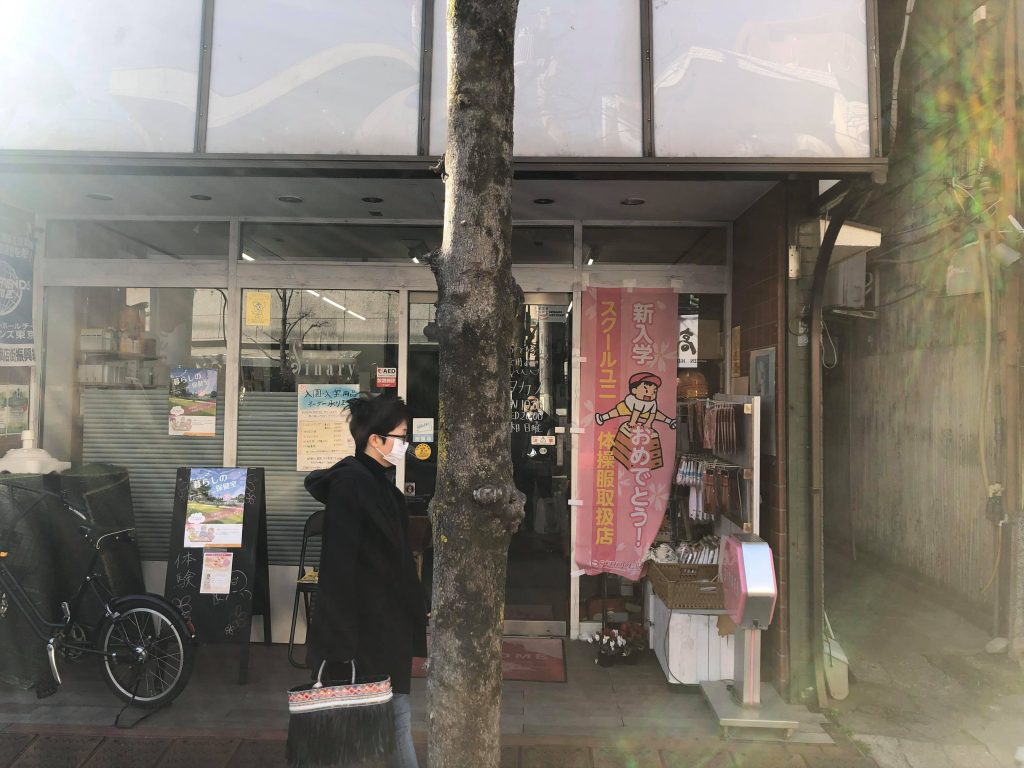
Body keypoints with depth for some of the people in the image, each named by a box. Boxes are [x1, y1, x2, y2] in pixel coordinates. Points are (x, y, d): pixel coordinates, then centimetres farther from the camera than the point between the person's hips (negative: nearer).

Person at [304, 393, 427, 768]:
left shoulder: (381, 482, 9)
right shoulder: (349, 484, -18)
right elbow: (339, 565, -21)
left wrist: (415, 612, 17)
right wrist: (342, 639, -21)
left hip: (389, 621, 9)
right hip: (366, 624, -8)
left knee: (394, 714, 15)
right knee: (392, 715, 3)